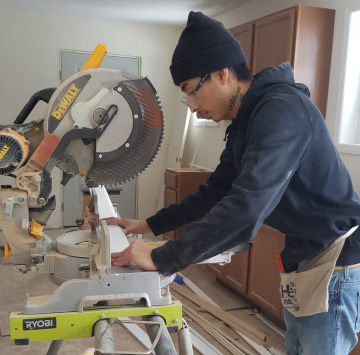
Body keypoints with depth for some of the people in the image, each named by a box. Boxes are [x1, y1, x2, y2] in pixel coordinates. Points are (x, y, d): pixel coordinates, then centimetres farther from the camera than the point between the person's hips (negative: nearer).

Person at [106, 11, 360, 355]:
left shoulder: (282, 110, -25)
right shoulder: (245, 124, 7)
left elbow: (245, 209, -35)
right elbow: (214, 194, 12)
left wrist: (160, 259, -29)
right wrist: (149, 225, 9)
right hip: (302, 258, 9)